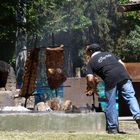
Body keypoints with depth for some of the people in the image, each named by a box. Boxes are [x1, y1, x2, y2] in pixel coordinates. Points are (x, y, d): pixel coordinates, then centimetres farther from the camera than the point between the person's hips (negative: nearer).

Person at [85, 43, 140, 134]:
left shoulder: (91, 62, 17)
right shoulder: (109, 54, 30)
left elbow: (90, 79, 4)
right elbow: (122, 64, 22)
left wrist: (94, 88, 21)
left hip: (110, 79, -3)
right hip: (123, 74, 3)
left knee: (111, 103, 7)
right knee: (130, 96, 1)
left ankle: (113, 128, 11)